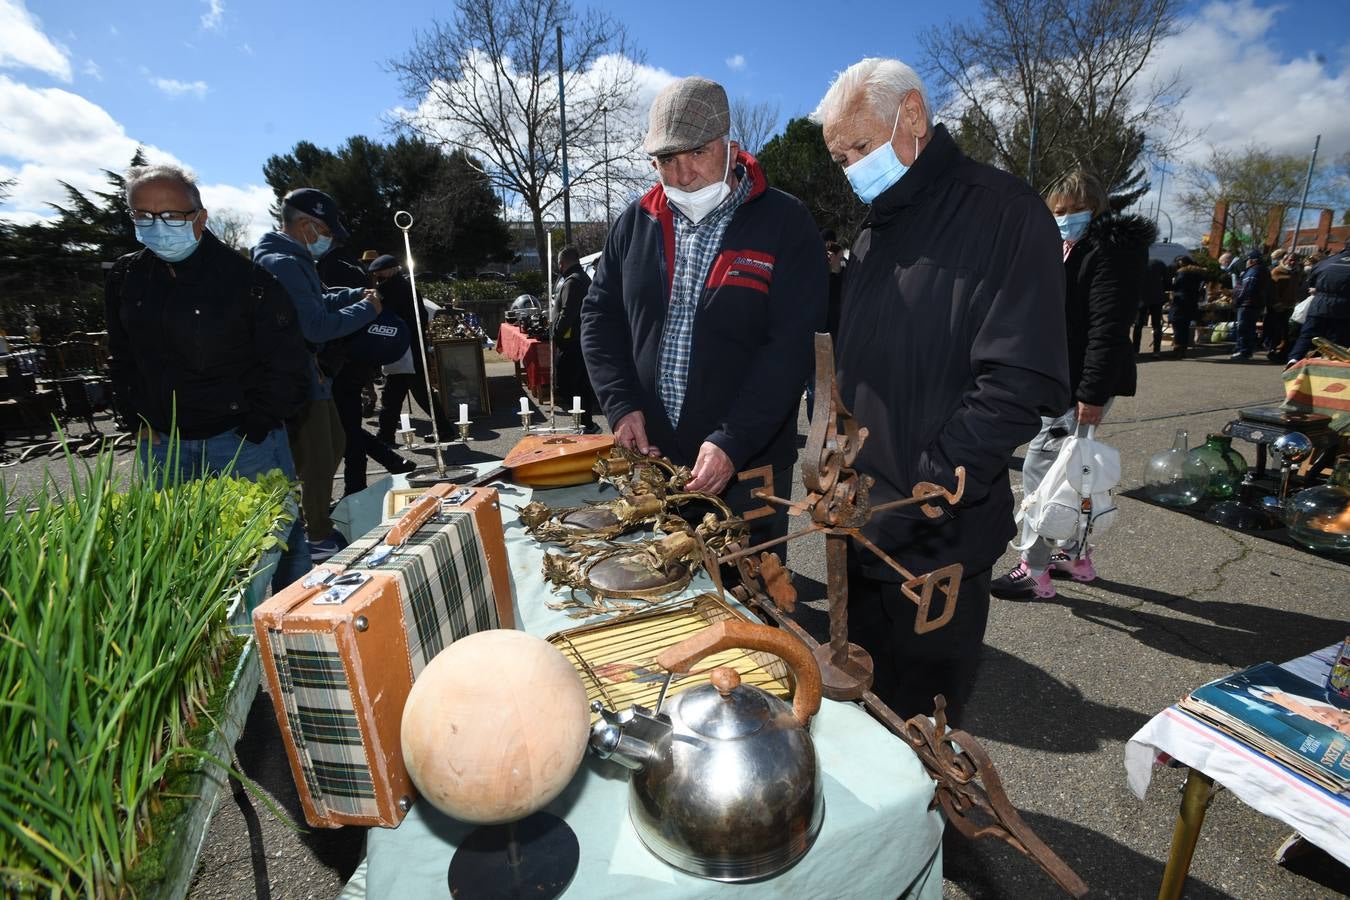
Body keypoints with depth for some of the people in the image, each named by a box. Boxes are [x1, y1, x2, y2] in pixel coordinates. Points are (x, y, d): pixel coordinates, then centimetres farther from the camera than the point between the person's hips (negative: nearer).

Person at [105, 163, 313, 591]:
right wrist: (137, 422, 8)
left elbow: (287, 363, -11)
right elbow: (121, 358, 18)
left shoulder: (246, 278, -12)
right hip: (162, 444, 6)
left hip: (243, 440, -5)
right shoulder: (125, 278, 6)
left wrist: (253, 430, -10)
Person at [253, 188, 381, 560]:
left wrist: (356, 294, 9)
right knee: (316, 461, -1)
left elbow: (317, 302, 24)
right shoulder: (283, 264, -21)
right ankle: (319, 538, 14)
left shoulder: (294, 260, 14)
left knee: (333, 444, 22)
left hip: (312, 375, 11)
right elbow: (316, 326, -27)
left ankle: (317, 520, 37)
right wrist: (366, 310, -16)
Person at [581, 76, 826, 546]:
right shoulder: (635, 223, 7)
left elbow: (790, 345, -14)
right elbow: (599, 318, 9)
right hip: (649, 457, 4)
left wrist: (733, 443, -22)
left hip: (747, 470, -3)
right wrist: (621, 405, -6)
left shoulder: (785, 224, -7)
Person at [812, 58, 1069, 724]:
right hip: (862, 531, 7)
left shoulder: (1002, 214, -10)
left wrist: (913, 506, -21)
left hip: (935, 543, -7)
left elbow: (1022, 383, -19)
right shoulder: (873, 233, 13)